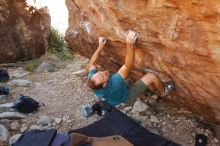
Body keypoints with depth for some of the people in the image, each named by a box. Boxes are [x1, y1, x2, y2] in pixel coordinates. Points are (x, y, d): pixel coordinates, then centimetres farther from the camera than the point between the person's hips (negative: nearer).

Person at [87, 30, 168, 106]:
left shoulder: (92, 79, -30)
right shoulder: (113, 83, -48)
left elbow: (91, 63, -10)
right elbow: (128, 66, -50)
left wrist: (100, 47, -13)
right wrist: (130, 45, -60)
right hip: (127, 97, -6)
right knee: (152, 76, -14)